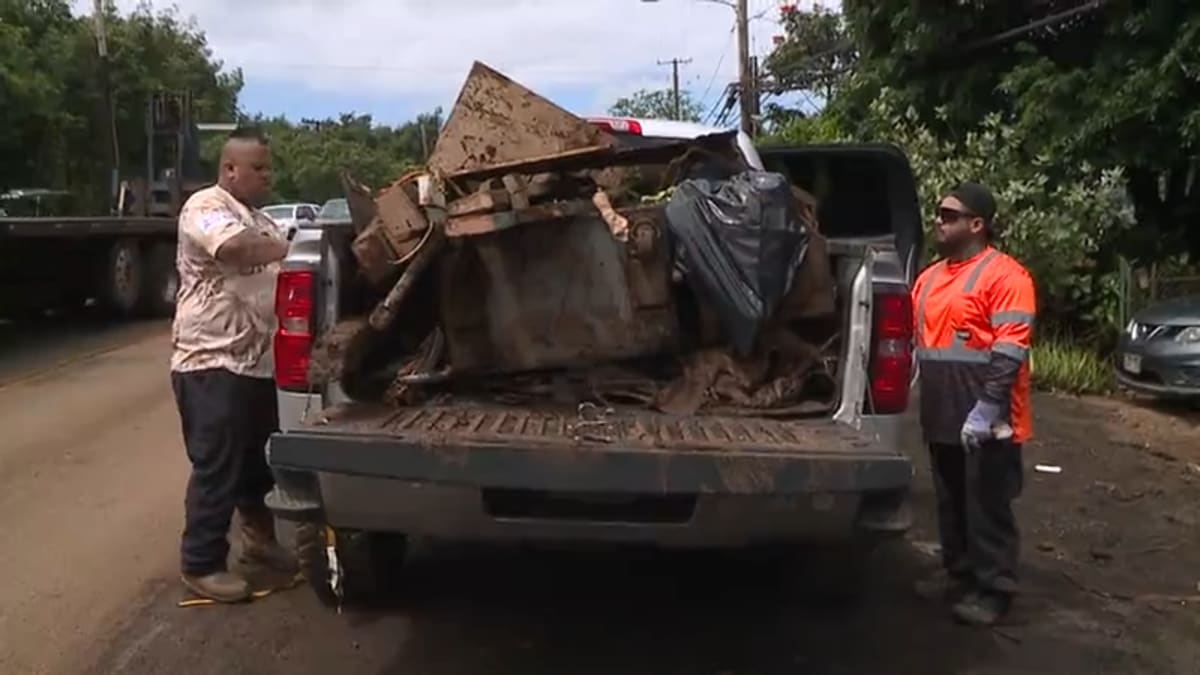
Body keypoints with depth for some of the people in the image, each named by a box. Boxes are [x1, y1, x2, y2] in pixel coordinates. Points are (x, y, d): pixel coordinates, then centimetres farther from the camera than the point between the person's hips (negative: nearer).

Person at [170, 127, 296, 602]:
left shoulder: (260, 220, 19)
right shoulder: (205, 207, -11)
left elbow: (278, 272, 21)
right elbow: (235, 247, -30)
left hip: (256, 363, 9)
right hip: (212, 363, -9)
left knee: (258, 462, 19)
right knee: (217, 469, -3)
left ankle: (259, 539, 35)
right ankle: (201, 565, 8)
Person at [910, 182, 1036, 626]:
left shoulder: (1004, 275, -11)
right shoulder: (929, 277, 14)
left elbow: (1010, 351, -18)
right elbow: (915, 337, 22)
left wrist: (987, 409, -23)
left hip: (985, 421, -8)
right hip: (942, 418, 8)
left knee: (988, 507, 1)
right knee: (951, 504, 18)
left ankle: (993, 589, 12)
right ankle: (957, 572, 31)